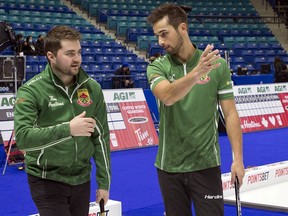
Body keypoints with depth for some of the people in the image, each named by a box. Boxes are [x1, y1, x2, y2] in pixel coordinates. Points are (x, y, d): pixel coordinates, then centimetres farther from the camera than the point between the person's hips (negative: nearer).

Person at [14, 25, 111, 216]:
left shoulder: (92, 88, 0)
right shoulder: (31, 90, -12)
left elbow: (101, 137, 5)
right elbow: (22, 137, -23)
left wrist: (104, 182, 6)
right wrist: (67, 129, -32)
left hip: (81, 180, 4)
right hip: (47, 181, -4)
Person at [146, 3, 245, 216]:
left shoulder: (218, 65, -4)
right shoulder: (157, 67, -4)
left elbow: (230, 113, -2)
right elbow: (167, 97, -25)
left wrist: (238, 158, -8)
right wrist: (196, 73, -41)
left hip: (205, 164, -1)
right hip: (169, 165, 2)